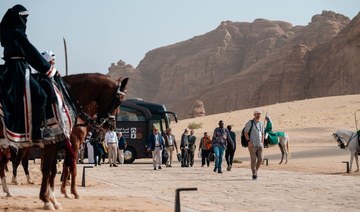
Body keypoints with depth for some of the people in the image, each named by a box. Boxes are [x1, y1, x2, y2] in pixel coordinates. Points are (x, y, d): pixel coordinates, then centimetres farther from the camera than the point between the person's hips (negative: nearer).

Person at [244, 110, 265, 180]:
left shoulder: (261, 123, 14)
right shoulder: (250, 123, -3)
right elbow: (245, 133, -4)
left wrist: (262, 143, 13)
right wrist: (248, 141, -16)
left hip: (260, 145, 5)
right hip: (252, 145, -5)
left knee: (260, 159, -2)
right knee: (253, 160, -5)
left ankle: (256, 171, 20)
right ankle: (254, 174, 2)